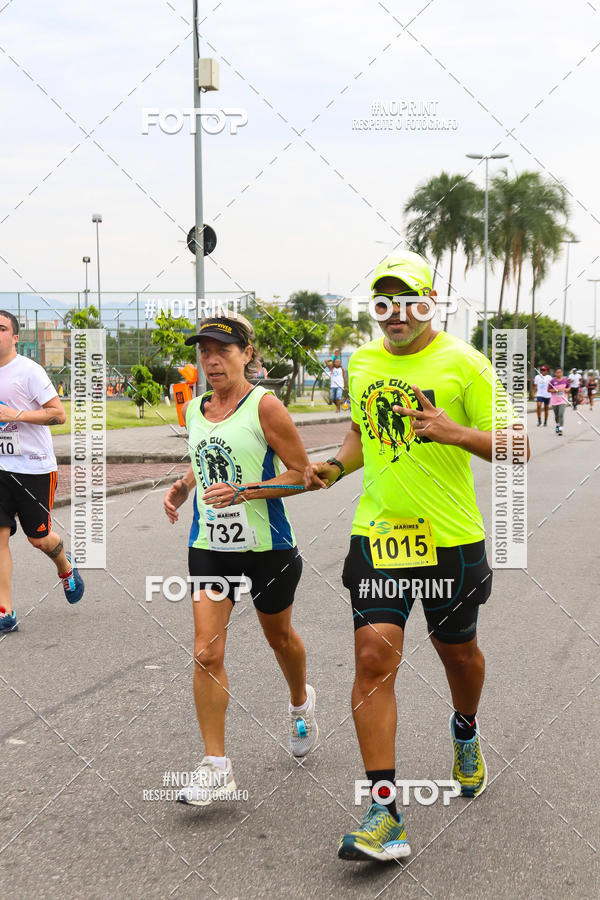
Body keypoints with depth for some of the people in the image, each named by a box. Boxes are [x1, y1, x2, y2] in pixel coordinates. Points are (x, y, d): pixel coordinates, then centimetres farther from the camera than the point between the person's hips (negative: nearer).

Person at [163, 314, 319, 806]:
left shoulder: (265, 406, -12)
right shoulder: (194, 409, 6)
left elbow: (302, 475, -11)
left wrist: (243, 492, -22)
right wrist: (183, 485, 4)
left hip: (266, 546, -4)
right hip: (209, 545, 4)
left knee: (280, 637, 18)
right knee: (207, 653, -7)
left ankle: (301, 703, 51)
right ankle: (216, 767, -1)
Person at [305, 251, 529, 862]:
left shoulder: (462, 362, -8)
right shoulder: (361, 362, 8)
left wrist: (455, 433, -26)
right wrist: (335, 468, 6)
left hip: (450, 537, -2)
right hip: (377, 534, 3)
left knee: (457, 650, 16)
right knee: (374, 656, -10)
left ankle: (465, 732, 51)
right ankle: (383, 810, -6)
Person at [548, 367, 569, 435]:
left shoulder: (565, 380, 1)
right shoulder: (552, 381, -6)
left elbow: (568, 387, 18)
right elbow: (549, 390, -4)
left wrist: (567, 389, -5)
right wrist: (556, 390, -17)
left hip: (563, 400, 0)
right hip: (554, 401, 1)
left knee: (561, 414, -15)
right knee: (556, 415, 14)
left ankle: (560, 429, -13)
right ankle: (557, 425, 44)